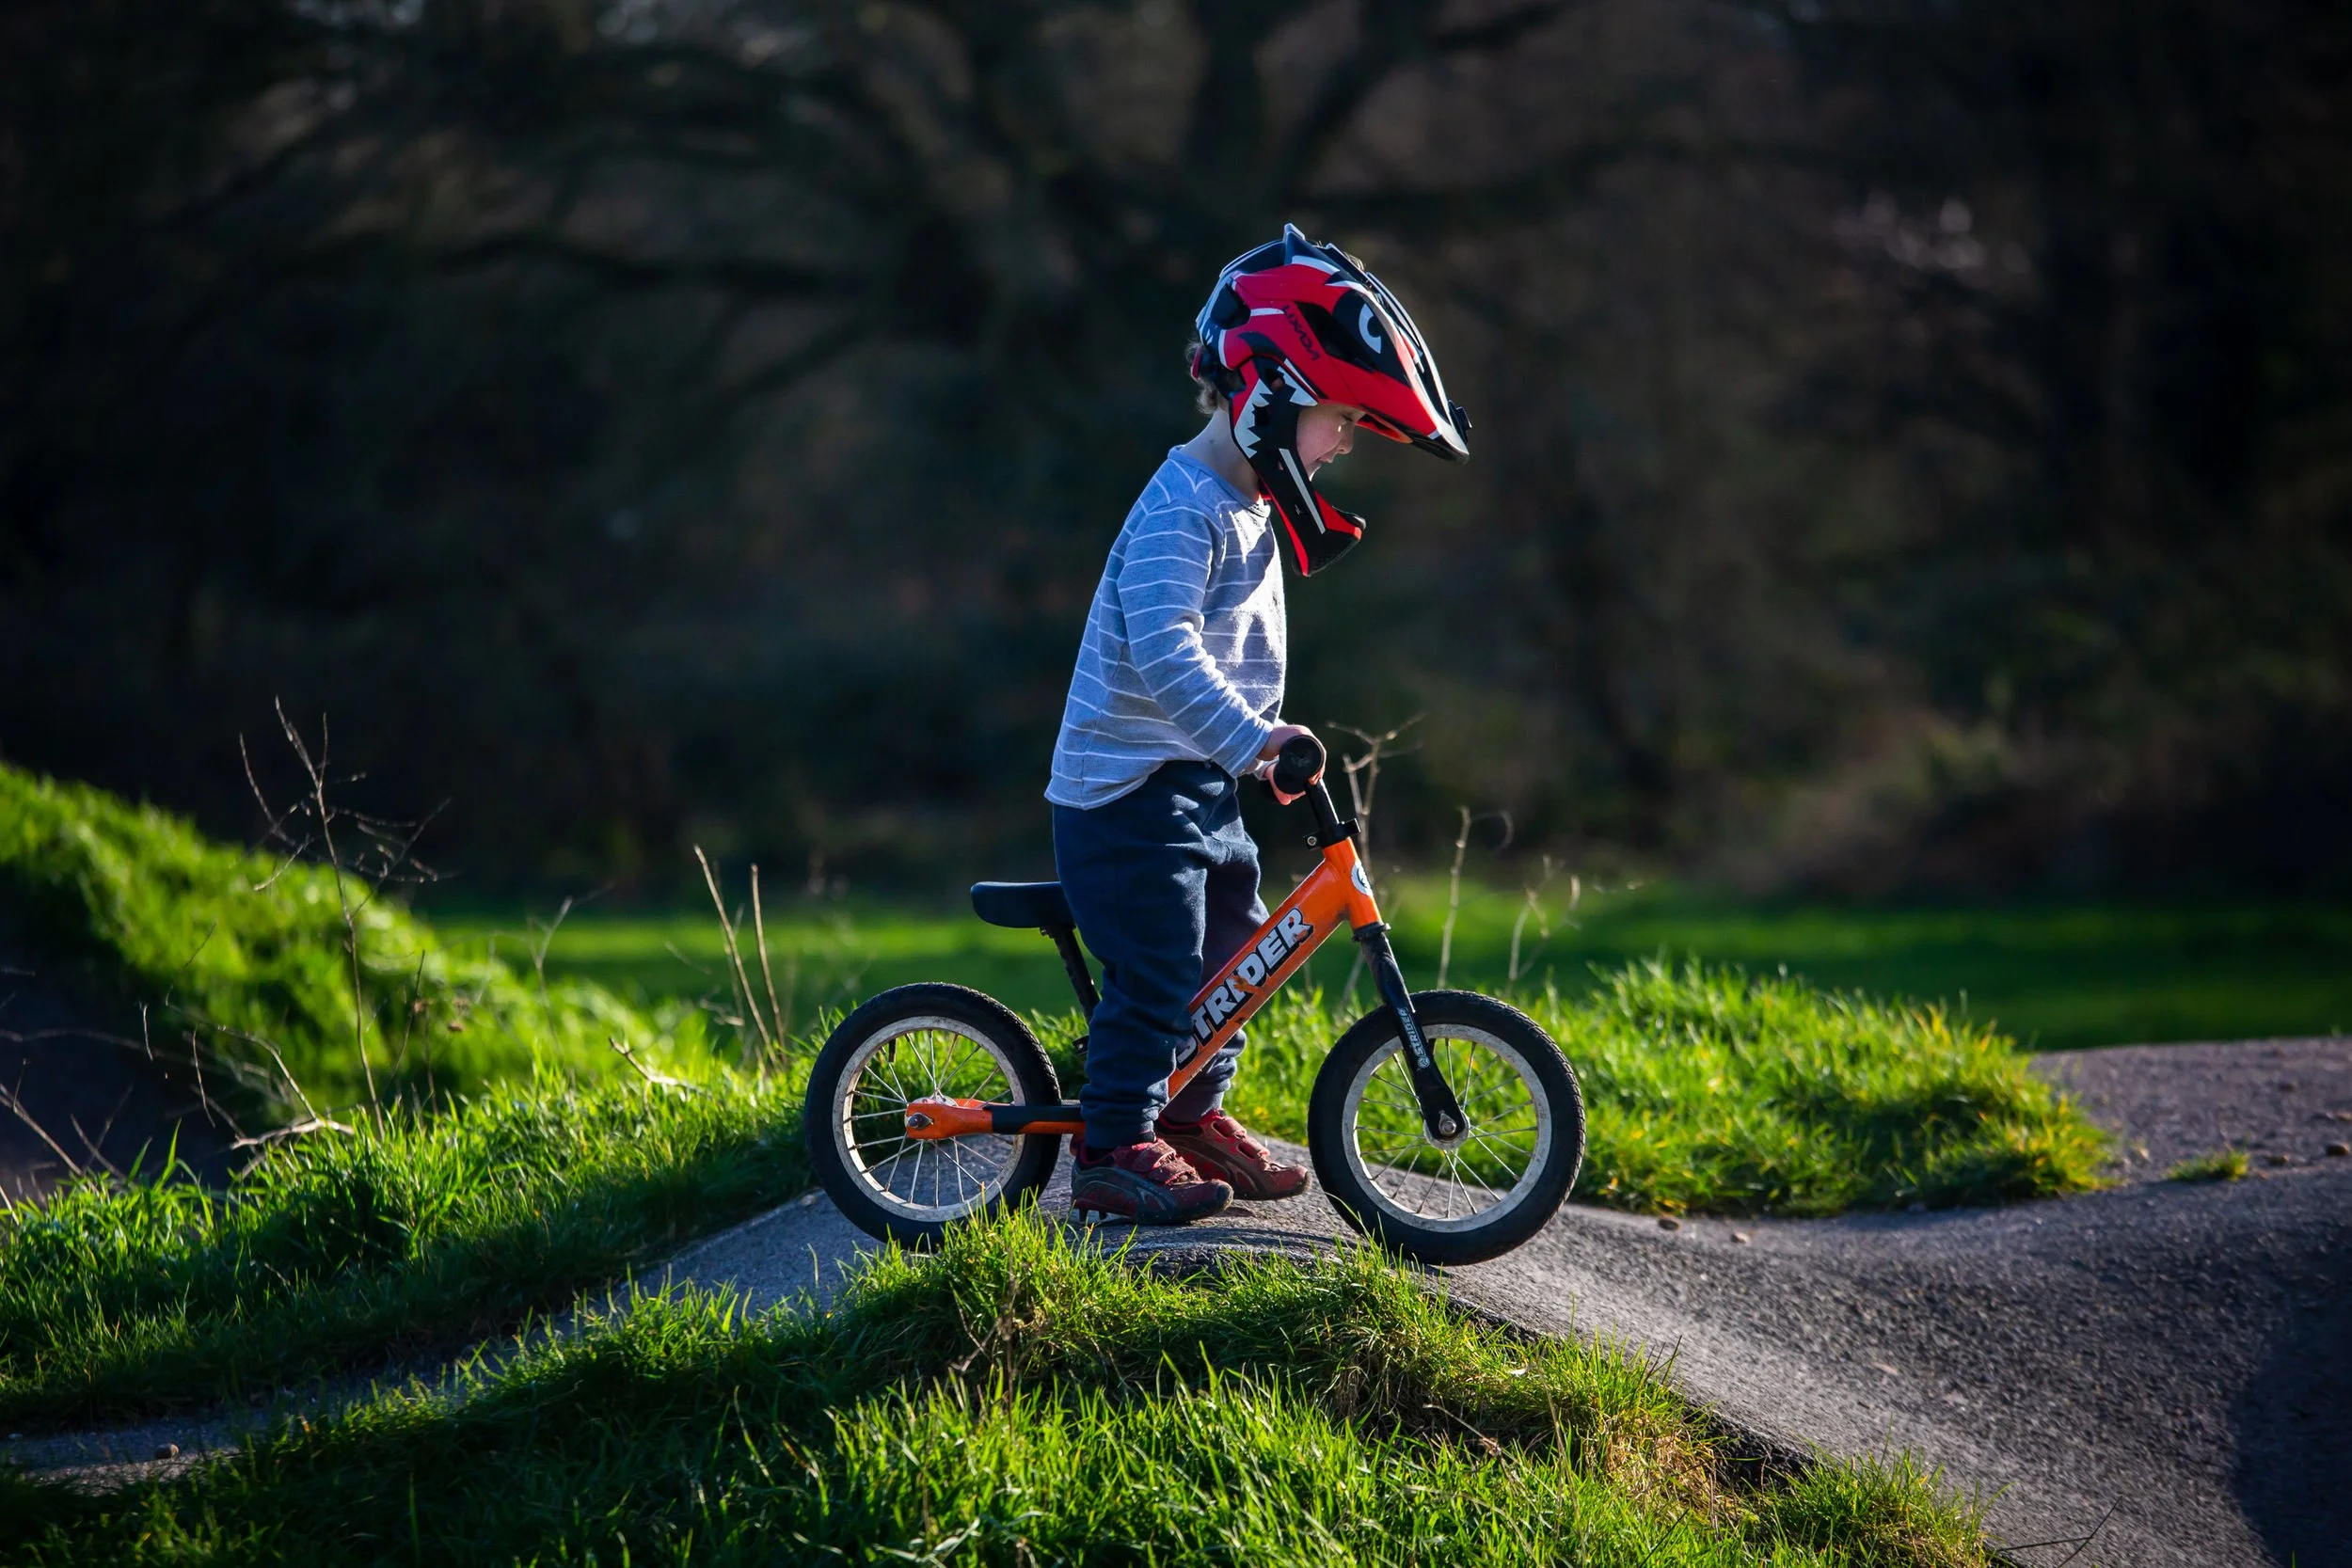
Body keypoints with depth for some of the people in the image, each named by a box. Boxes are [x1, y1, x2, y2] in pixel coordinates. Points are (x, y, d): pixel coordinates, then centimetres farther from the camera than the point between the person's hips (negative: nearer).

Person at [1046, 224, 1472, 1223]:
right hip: (1129, 782, -10)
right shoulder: (1182, 511, -21)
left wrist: (1260, 736, 22)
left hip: (1200, 783, 10)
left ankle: (1192, 1113, 28)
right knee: (1159, 966, -9)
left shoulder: (1252, 509, 12)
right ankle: (1112, 1150, 1)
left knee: (1236, 941, 14)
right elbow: (1162, 652, -34)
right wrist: (1246, 732, -42)